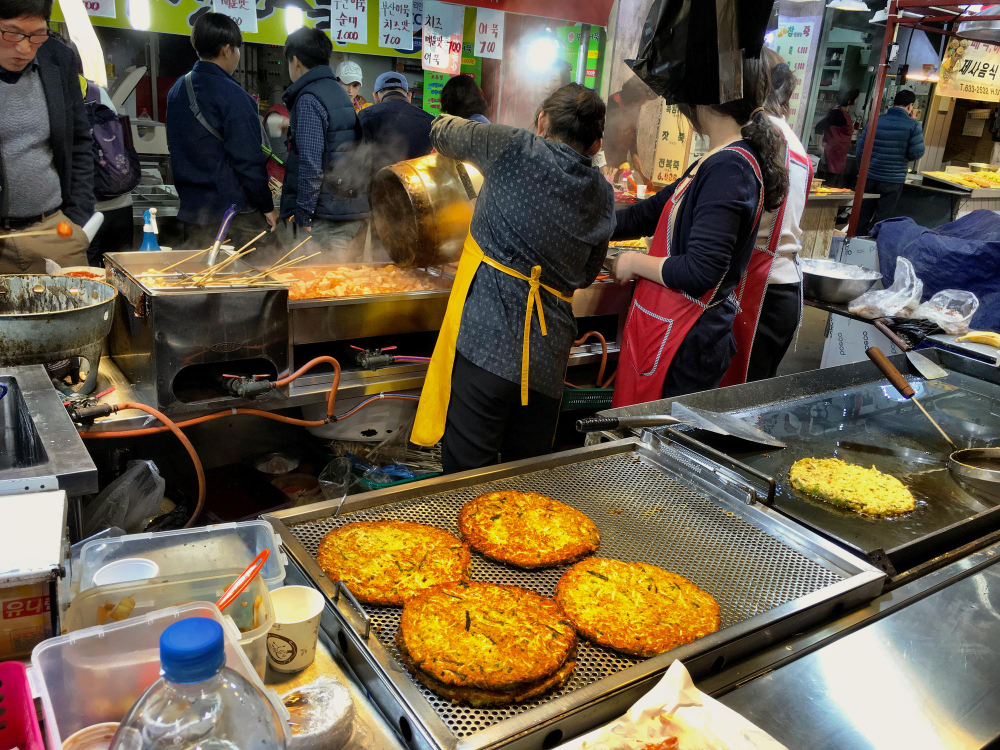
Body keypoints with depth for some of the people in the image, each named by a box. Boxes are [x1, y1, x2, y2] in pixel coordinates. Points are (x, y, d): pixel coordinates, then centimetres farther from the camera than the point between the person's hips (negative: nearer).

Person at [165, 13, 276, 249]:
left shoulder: (176, 90, 10)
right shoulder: (231, 95, -15)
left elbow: (176, 150, 16)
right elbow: (248, 160, -17)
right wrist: (267, 207, -7)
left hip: (191, 210, 8)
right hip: (237, 216, -8)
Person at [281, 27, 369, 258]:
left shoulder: (308, 99, -10)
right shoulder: (341, 93, 17)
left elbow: (310, 163, -18)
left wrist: (303, 216, -15)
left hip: (326, 215, -9)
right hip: (356, 212, 9)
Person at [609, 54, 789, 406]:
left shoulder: (729, 169, -19)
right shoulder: (722, 161, 13)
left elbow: (700, 272, -25)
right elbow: (650, 213, 20)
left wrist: (634, 262, -9)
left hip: (683, 346, -9)